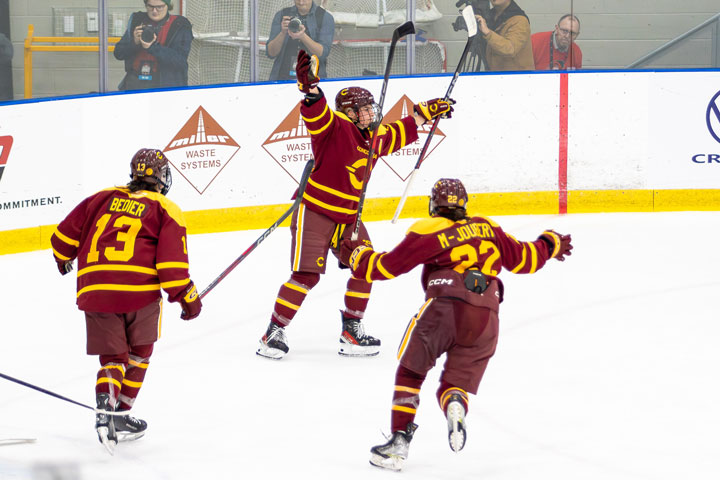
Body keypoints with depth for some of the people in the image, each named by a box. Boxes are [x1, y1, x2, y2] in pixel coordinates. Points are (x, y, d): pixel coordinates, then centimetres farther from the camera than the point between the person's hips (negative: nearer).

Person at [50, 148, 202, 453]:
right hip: (140, 289, -3)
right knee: (138, 353, 20)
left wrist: (63, 257, 39)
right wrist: (186, 296, 5)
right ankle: (121, 413, 17)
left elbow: (66, 233, 19)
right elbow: (171, 261, -3)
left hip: (94, 288, 3)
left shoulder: (103, 198, 18)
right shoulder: (166, 211, 8)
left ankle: (106, 405, -16)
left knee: (112, 356, 11)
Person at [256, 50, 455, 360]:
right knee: (307, 274, -13)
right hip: (314, 211, -8)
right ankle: (274, 333, -4)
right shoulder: (336, 128, -14)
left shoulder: (375, 138, 10)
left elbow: (400, 132, 29)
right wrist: (310, 87, -53)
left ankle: (351, 331, 17)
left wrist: (426, 112, 32)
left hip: (348, 217, 8)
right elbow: (316, 114, -34)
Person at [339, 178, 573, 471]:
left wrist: (357, 255, 25)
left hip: (444, 307, -4)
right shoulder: (487, 228, 23)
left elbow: (389, 265, 7)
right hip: (485, 318, 4)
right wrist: (550, 244, 49)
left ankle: (399, 441, 2)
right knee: (455, 383, 15)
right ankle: (455, 407, -21)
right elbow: (523, 258, 29)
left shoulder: (429, 231, 9)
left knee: (410, 372, 13)